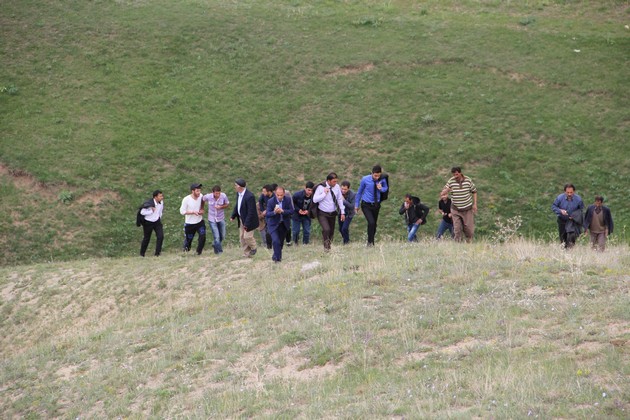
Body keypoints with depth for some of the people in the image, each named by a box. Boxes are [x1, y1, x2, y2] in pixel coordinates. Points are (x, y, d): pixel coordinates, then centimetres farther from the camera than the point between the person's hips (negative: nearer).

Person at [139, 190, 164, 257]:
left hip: (157, 221, 4)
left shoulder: (161, 202, -8)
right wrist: (151, 211, -27)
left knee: (160, 236, -12)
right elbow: (142, 212, -24)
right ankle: (142, 253, 29)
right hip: (148, 223, -4)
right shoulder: (149, 204, -27)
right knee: (146, 238, 9)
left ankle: (158, 252, -3)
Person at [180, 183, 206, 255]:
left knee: (203, 235, -15)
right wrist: (193, 212, -23)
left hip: (200, 222, 3)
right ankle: (186, 250, 39)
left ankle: (199, 251, 3)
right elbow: (182, 211, -15)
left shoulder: (200, 196, -7)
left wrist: (202, 209, 0)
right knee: (188, 239, 9)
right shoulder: (186, 199, -20)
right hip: (190, 224, -3)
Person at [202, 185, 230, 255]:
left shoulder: (223, 196, -19)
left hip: (221, 219, 3)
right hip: (212, 220, -3)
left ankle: (215, 244, 45)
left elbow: (227, 204, -3)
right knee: (217, 237, -8)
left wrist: (221, 207, -22)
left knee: (222, 236, 16)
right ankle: (219, 252, 7)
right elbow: (202, 200, 2)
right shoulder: (208, 197, -21)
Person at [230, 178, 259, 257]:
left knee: (247, 236, -5)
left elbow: (251, 212, -26)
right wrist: (233, 216, 6)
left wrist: (246, 224, -25)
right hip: (241, 219, 9)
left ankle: (253, 248, 24)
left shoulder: (249, 196, -27)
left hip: (248, 220, -9)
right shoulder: (238, 193, 1)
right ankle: (246, 253, 23)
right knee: (242, 237, 12)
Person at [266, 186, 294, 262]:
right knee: (276, 241, -19)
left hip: (284, 224, 3)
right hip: (274, 224, -3)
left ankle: (276, 256, 35)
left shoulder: (288, 200, -12)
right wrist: (274, 212, -41)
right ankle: (278, 257, -7)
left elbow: (291, 211, -14)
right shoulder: (271, 201, -19)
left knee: (281, 241, 15)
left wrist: (282, 211, -32)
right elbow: (267, 214, -20)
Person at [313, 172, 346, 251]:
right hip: (322, 214, -4)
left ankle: (329, 245, 33)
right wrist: (324, 193, -25)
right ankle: (326, 246, -2)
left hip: (333, 213, 4)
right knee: (326, 229, -22)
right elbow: (315, 200, -19)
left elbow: (340, 200, 5)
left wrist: (342, 212, 5)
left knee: (331, 231, 12)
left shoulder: (337, 187, -4)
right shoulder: (321, 187, -16)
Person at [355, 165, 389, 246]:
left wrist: (381, 188, -16)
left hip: (376, 205, 3)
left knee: (374, 224, 11)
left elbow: (386, 188, 11)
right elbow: (359, 191, 0)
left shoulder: (382, 180, -10)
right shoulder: (365, 179, -14)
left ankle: (372, 242, 27)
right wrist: (356, 205, 7)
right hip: (366, 205, -3)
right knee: (371, 222, -20)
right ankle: (370, 242, -6)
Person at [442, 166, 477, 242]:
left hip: (468, 209, 0)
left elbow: (474, 191, 7)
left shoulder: (468, 180, -5)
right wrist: (447, 190, -28)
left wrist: (475, 204, 0)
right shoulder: (451, 181, -7)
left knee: (469, 228, 4)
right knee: (457, 229, -4)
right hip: (456, 210, 0)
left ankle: (469, 243, 25)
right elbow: (442, 193, -4)